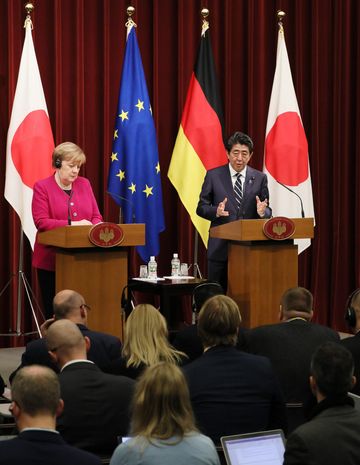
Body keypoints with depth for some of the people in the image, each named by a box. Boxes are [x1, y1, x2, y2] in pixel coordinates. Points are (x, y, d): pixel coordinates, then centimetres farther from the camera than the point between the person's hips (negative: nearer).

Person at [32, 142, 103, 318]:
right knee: (54, 312, 0)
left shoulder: (84, 184, 13)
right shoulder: (42, 187, -2)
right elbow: (41, 222, -13)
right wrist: (72, 224, -21)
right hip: (51, 261, -3)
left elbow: (96, 217, 12)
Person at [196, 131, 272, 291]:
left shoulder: (260, 178, 6)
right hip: (220, 247, -1)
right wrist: (216, 211, -17)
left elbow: (268, 212, 8)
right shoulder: (213, 176, 2)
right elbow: (201, 207, 4)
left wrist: (262, 212, -17)